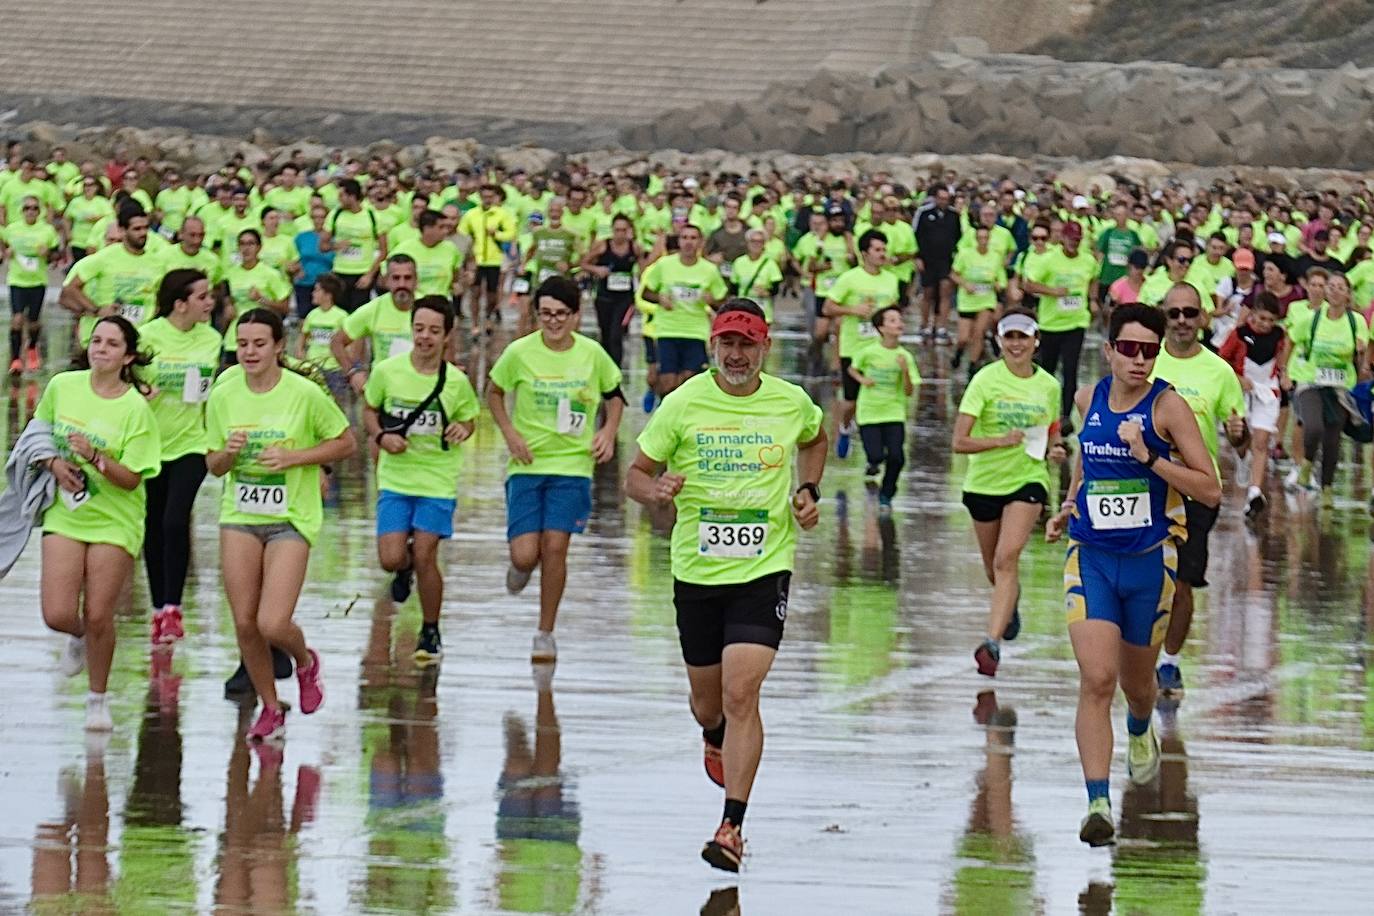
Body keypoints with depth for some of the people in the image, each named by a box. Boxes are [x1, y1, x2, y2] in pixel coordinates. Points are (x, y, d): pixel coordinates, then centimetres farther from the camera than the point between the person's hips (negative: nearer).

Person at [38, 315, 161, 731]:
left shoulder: (136, 409, -12)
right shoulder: (62, 386, -2)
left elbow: (131, 479, -13)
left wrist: (94, 457, -29)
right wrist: (54, 463, -5)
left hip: (114, 522, -2)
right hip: (64, 515, 3)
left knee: (97, 616, -3)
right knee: (58, 615, -9)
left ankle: (98, 700, 19)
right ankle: (80, 637, 29)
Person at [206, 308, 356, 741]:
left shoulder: (305, 393, -11)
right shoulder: (223, 396, 0)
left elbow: (346, 443, -1)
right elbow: (213, 464, 10)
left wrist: (292, 457, -14)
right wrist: (228, 453, -14)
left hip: (291, 519, -4)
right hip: (239, 516, 4)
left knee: (272, 625, -13)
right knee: (245, 624, 1)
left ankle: (306, 661, 22)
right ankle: (270, 709, 23)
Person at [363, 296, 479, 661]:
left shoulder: (456, 382, -9)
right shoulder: (387, 371, -7)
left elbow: (468, 419, 8)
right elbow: (369, 410, 9)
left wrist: (462, 429, -15)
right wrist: (381, 436, -11)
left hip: (438, 481, -1)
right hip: (395, 479, 1)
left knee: (425, 557, -7)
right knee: (391, 558, -8)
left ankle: (431, 633, 14)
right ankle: (405, 568, 32)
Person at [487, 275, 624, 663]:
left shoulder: (593, 354, -3)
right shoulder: (520, 352, -7)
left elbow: (614, 395, 14)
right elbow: (494, 392, 9)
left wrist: (608, 432, -3)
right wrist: (510, 434, -4)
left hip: (572, 466, 0)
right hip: (527, 466, 0)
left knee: (555, 546, -7)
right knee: (525, 555, -7)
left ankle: (546, 634, 8)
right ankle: (522, 566, 33)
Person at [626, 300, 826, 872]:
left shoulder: (791, 402, 0)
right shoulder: (683, 404, -5)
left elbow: (815, 439, 24)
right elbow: (636, 476, 0)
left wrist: (808, 491, 8)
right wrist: (655, 491, -22)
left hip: (764, 570, -1)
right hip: (696, 572, 1)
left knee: (741, 694, -17)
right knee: (708, 704, 13)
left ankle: (732, 827, -15)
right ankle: (717, 739, 53)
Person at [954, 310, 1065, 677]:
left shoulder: (1049, 385, 0)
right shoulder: (986, 380, -10)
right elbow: (960, 441, -14)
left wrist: (1054, 448, -5)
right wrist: (1001, 441, -29)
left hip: (1028, 481, 0)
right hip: (984, 482, 0)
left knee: (1007, 558, -21)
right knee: (994, 570, 16)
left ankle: (992, 642, -27)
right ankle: (1011, 605, 53)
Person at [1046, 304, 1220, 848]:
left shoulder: (1167, 406, -10)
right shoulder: (1088, 399, 2)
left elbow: (1211, 490, -13)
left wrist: (1149, 457, -22)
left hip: (1150, 560, -1)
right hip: (1090, 558, 1)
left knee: (1136, 684, 17)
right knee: (1096, 680, -16)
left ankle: (1140, 731, 54)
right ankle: (1098, 803, -20)